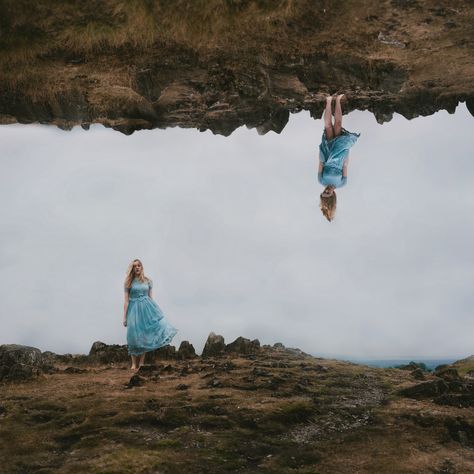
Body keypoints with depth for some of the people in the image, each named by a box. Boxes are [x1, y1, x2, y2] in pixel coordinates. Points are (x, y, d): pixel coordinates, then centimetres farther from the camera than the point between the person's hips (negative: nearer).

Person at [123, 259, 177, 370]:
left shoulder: (148, 281, 9)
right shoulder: (129, 282, 4)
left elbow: (151, 297, 13)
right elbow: (126, 300, 3)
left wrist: (154, 310, 9)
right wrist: (124, 317, -1)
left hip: (147, 308, 1)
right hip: (134, 309, -1)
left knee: (144, 335, -3)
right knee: (134, 335, -4)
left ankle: (141, 363, 3)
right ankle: (134, 364, 4)